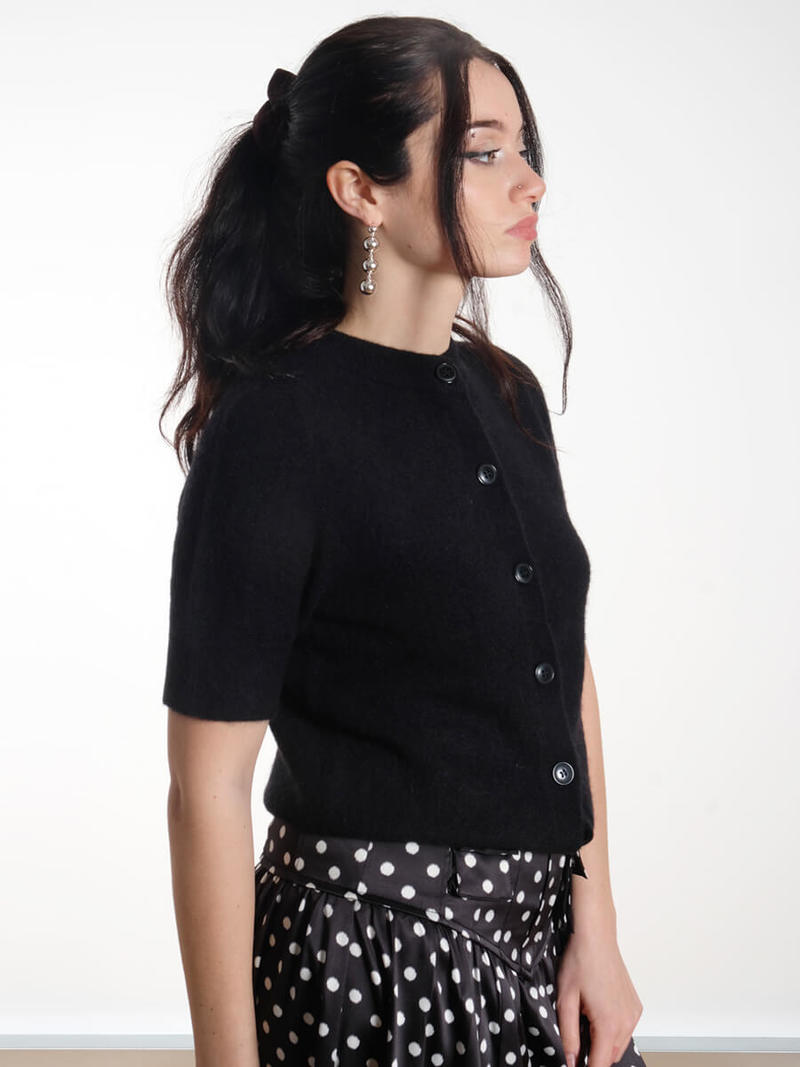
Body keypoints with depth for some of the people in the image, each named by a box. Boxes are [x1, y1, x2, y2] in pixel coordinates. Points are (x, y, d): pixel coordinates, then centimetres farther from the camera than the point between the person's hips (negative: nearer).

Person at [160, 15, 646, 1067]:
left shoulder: (507, 392, 5)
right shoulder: (271, 433, -17)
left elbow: (569, 680, 9)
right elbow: (208, 785, -16)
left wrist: (595, 931, 3)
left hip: (536, 931, 7)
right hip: (372, 949, -7)